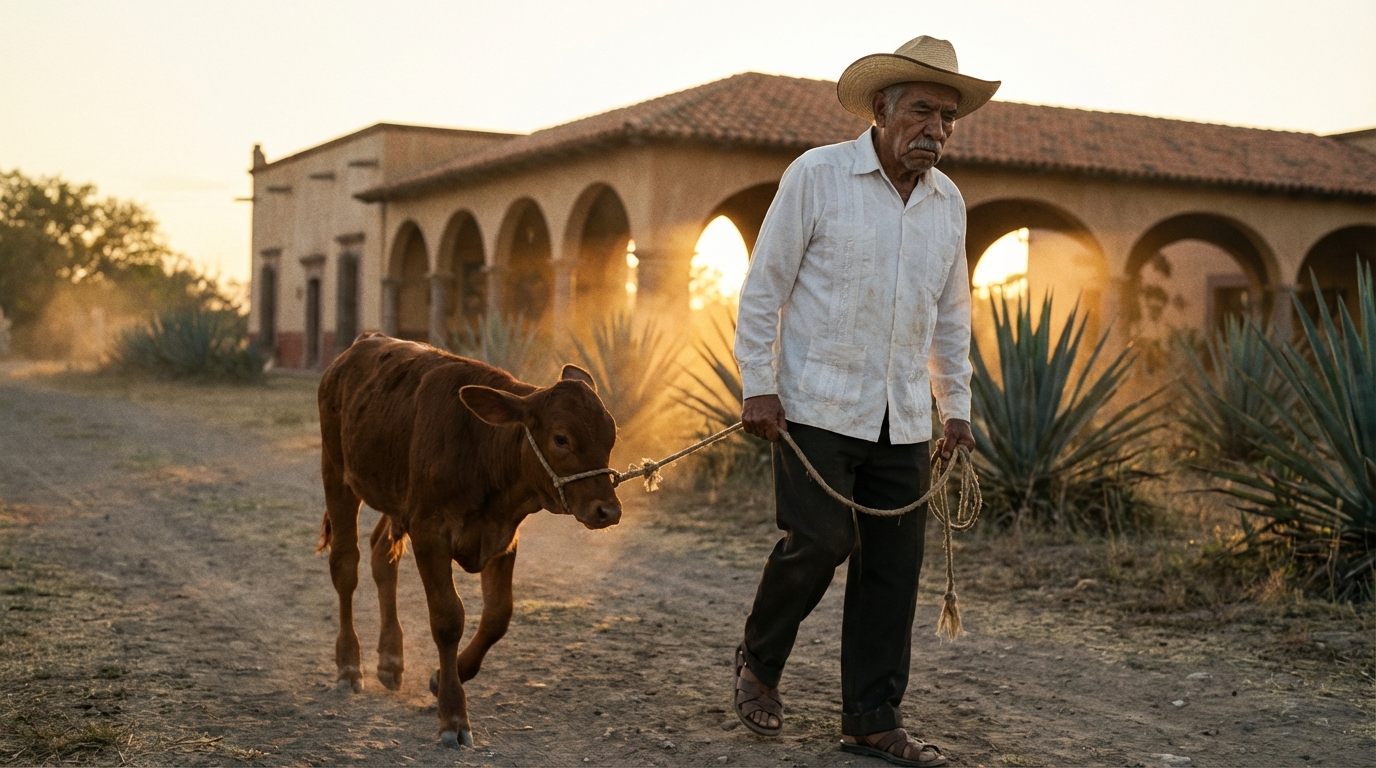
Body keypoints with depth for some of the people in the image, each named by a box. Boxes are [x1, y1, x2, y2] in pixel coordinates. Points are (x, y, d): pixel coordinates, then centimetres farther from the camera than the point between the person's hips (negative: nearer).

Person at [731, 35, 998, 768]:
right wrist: (757, 385, -9)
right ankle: (758, 666, 16)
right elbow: (763, 286, -4)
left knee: (894, 567, 4)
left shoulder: (949, 202, 10)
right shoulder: (816, 176, -5)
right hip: (818, 406, -5)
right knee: (818, 542, -12)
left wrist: (957, 405, 15)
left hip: (905, 421, 5)